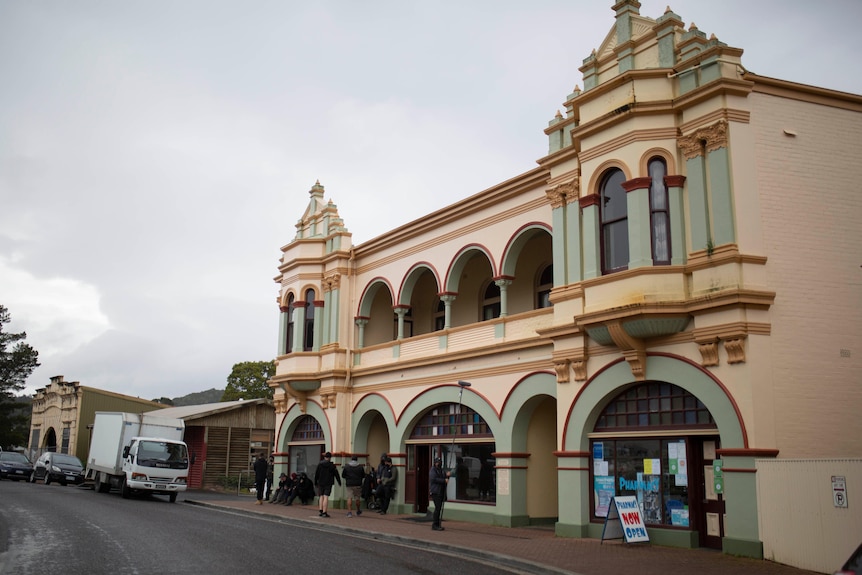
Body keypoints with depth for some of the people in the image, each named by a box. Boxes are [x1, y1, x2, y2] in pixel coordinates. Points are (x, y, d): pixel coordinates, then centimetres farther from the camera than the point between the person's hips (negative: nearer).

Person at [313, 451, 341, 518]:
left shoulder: (319, 464, 2)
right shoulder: (332, 465, -4)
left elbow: (316, 474, 5)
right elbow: (336, 474, 1)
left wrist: (315, 482, 14)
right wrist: (339, 482, 11)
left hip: (320, 483, 2)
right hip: (328, 483, -2)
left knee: (321, 496, 13)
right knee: (326, 497, -5)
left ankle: (321, 511, 6)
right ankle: (324, 512, -9)